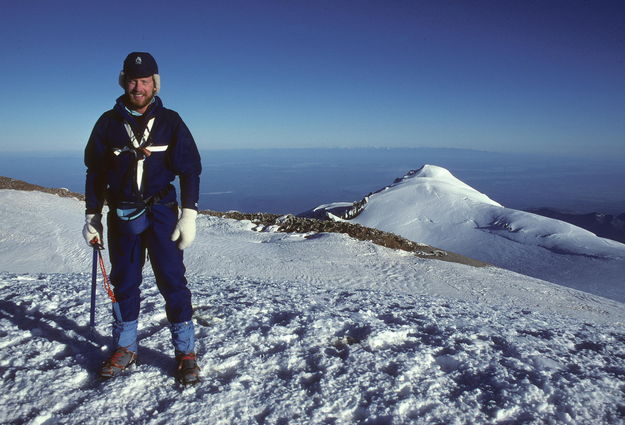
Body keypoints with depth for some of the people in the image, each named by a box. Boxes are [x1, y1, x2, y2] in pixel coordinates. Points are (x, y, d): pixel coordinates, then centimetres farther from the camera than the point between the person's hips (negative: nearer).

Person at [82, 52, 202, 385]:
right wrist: (92, 216, 9)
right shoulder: (109, 123, 5)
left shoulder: (170, 122, 0)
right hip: (121, 216, 3)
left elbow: (190, 170, -1)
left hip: (161, 213, -2)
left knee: (172, 280, -4)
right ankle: (125, 348, 25)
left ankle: (185, 351, 7)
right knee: (124, 283, 10)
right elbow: (95, 172, 11)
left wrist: (188, 214, -9)